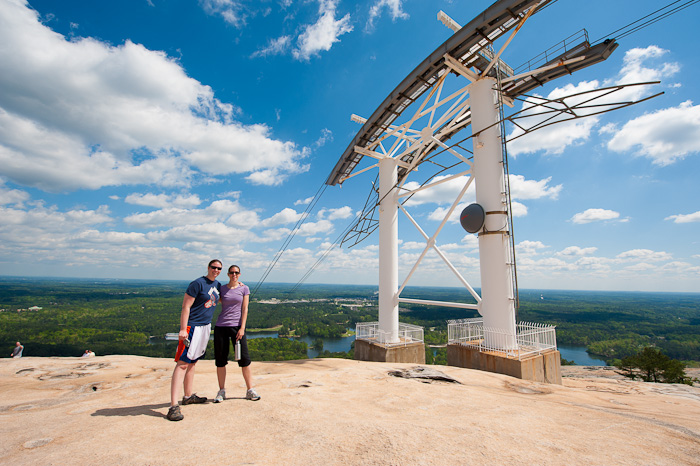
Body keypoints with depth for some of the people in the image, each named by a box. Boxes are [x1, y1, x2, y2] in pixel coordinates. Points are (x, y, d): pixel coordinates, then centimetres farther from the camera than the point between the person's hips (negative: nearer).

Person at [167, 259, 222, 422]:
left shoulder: (218, 285, 11)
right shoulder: (198, 284, -13)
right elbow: (186, 307, -14)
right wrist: (183, 329, -21)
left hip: (206, 326, 8)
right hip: (192, 326, -8)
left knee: (193, 362, 17)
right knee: (182, 363, -8)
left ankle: (188, 396, 27)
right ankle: (174, 405, -7)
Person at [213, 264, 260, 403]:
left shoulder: (244, 288, 4)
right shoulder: (222, 289, 8)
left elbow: (245, 309, -1)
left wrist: (242, 328, -8)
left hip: (237, 326, -2)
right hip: (221, 326, 2)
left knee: (244, 359, -1)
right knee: (220, 359, 7)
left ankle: (250, 390, 11)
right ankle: (221, 391, 23)